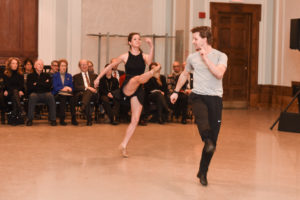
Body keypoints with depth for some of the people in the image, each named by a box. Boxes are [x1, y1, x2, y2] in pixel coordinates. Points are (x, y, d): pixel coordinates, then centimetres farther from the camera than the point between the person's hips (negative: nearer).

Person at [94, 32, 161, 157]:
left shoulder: (144, 56, 5)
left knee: (135, 120, -1)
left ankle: (123, 145, 7)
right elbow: (110, 66, 14)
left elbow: (150, 62, -20)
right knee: (138, 78, -36)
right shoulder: (125, 56, 3)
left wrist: (151, 47, -32)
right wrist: (98, 78, 17)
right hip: (127, 87, -3)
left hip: (138, 91, 3)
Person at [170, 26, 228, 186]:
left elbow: (219, 74, -17)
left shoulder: (220, 56, 2)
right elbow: (184, 74, 31)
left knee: (213, 138, 0)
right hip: (198, 96, 1)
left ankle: (202, 172, 13)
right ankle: (207, 141, -60)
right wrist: (176, 91, 33)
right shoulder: (192, 58, 12)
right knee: (202, 117, -37)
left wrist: (205, 58, -15)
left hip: (215, 98, -1)